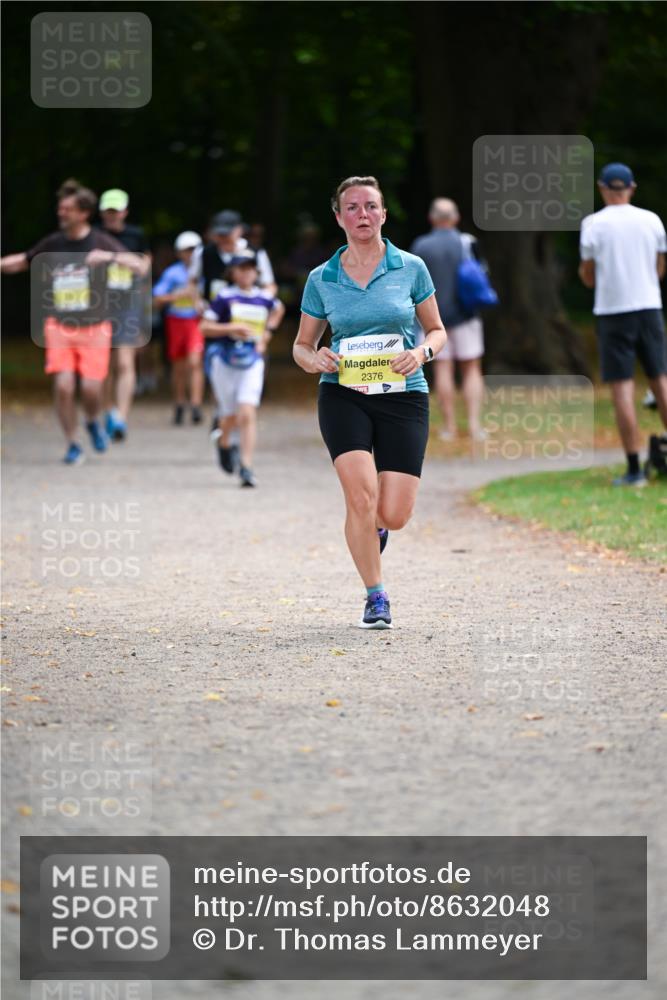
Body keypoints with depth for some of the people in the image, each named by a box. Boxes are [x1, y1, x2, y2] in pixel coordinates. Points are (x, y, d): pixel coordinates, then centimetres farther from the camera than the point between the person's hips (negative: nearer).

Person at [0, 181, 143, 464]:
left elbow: (138, 266, -15)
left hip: (94, 327, -2)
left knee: (91, 388, -12)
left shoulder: (101, 242, -4)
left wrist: (109, 256, -30)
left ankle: (93, 422, 24)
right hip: (59, 326, 2)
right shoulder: (53, 244, 3)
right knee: (63, 385, -14)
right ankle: (73, 446, 4)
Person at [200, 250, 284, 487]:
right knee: (231, 416, 8)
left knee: (247, 414, -14)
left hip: (252, 360, 1)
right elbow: (205, 327, -7)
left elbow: (278, 309, 28)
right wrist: (232, 328, -18)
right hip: (224, 359, -1)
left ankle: (246, 467, -14)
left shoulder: (263, 298, 4)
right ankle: (224, 444, 43)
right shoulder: (225, 297, -5)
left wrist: (267, 333, 17)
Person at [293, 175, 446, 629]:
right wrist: (313, 359, -10)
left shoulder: (411, 268, 3)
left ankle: (374, 524, 32)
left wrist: (422, 352, -11)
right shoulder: (321, 279, 4)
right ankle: (376, 598, -3)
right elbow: (302, 344, 13)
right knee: (362, 496, -19)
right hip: (343, 395, 0)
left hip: (404, 396, 0)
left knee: (394, 515, -7)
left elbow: (437, 331, 11)